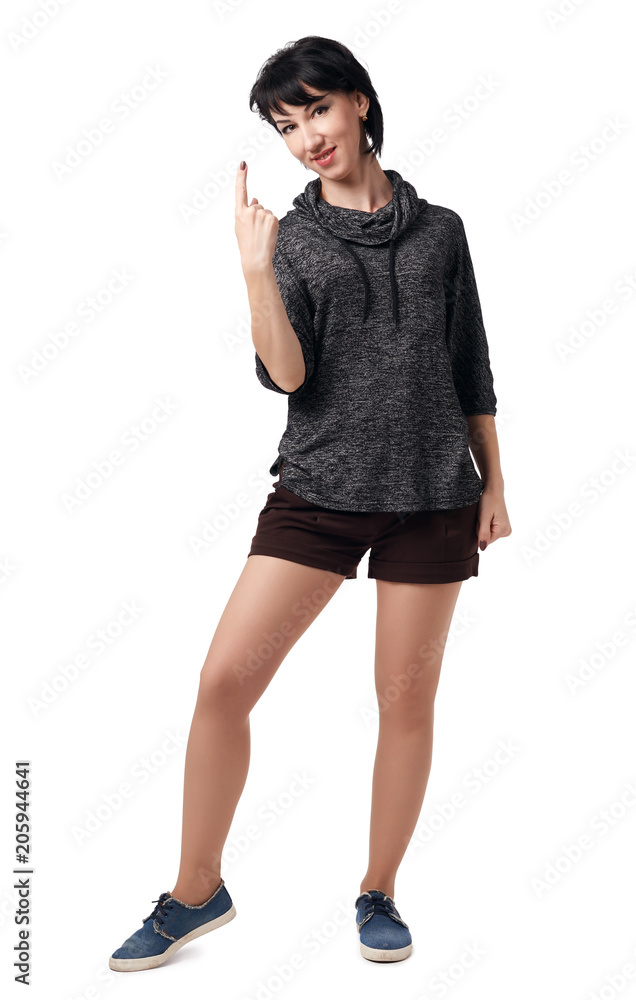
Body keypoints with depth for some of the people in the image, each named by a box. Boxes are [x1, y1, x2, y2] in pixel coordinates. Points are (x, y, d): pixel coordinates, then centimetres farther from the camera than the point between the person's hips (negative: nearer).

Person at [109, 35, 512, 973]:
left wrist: (493, 482, 11)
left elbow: (472, 370, 13)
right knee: (224, 681, -8)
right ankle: (197, 892, 10)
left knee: (407, 700, 6)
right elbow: (285, 376, -8)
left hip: (433, 493, 1)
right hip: (319, 489, 0)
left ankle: (379, 893, 25)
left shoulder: (438, 229, 8)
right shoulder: (290, 237, 5)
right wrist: (257, 271, -20)